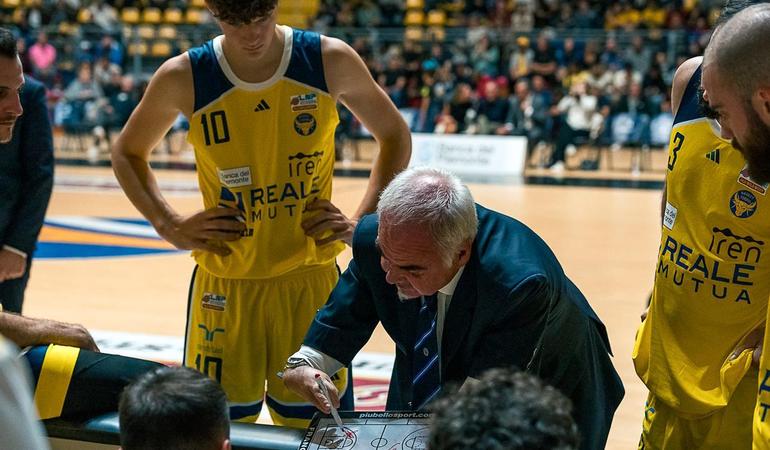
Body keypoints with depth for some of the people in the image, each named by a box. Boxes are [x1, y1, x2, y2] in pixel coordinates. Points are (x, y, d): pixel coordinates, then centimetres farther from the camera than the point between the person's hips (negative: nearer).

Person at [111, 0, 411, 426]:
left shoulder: (331, 61, -8)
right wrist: (170, 226, -2)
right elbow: (127, 153, 10)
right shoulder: (183, 78, -8)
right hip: (225, 284, 0)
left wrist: (361, 223, 0)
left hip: (311, 279, 0)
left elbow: (394, 137, 9)